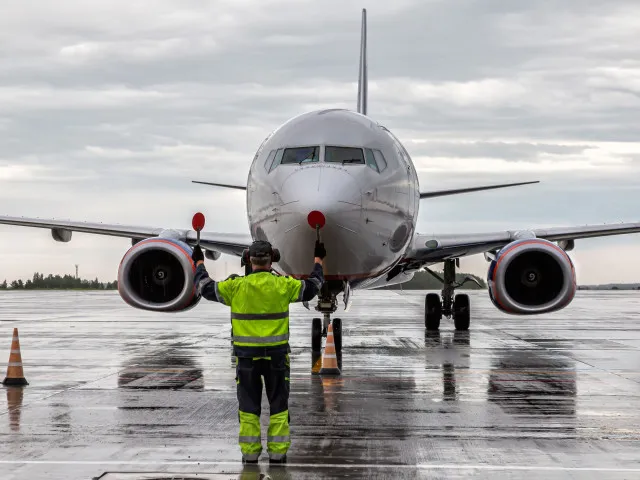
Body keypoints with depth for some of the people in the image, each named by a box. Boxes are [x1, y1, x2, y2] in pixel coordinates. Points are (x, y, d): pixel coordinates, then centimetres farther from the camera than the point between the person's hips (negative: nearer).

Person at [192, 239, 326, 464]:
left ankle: (250, 454, 10)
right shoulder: (283, 285, -6)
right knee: (278, 404, 9)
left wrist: (199, 264, 23)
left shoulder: (236, 286, -7)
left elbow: (206, 287, 6)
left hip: (247, 355, 0)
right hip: (276, 354, 0)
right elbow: (312, 286, 9)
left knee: (248, 405, 9)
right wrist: (318, 260, 25)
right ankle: (277, 453, 9)